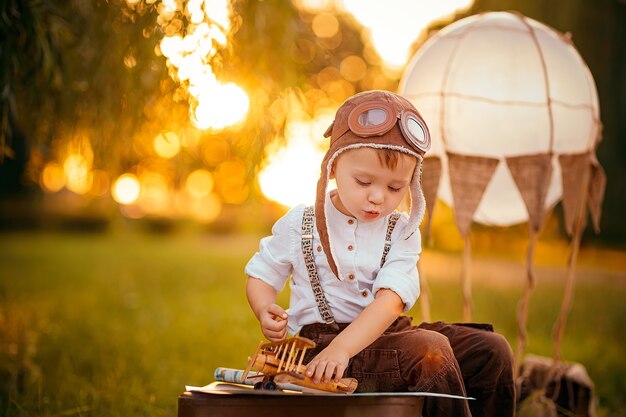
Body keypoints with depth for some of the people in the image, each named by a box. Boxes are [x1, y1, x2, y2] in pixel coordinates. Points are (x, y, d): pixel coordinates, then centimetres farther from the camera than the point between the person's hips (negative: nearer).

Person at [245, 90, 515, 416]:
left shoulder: (402, 233, 1)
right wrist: (266, 313, -13)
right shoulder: (299, 225, 1)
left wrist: (342, 347, -31)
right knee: (430, 350, -28)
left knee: (491, 350, -6)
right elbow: (260, 276, 13)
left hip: (384, 336, 4)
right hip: (319, 339, -4)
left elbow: (391, 300, -14)